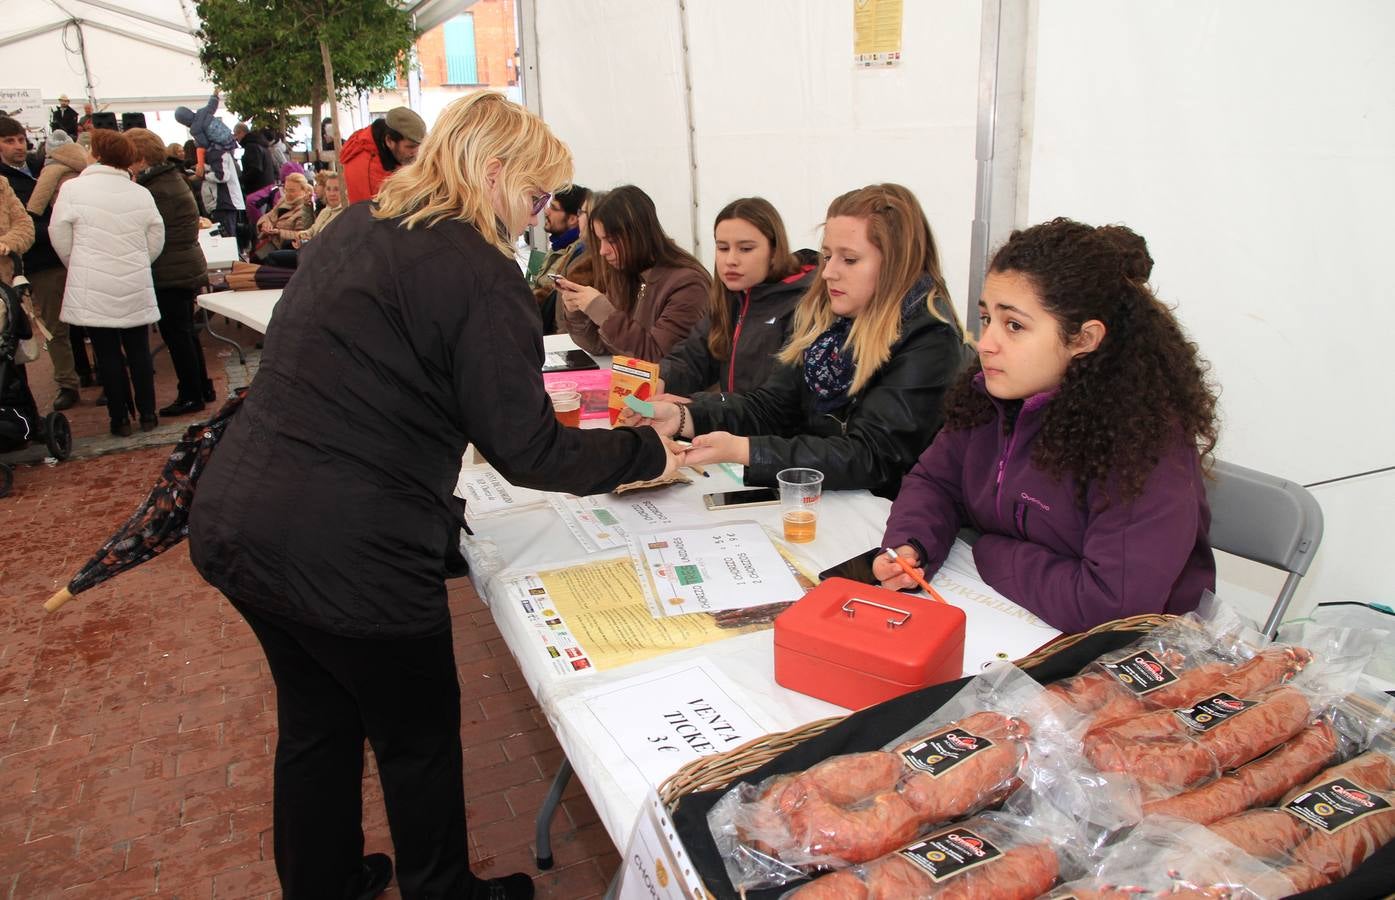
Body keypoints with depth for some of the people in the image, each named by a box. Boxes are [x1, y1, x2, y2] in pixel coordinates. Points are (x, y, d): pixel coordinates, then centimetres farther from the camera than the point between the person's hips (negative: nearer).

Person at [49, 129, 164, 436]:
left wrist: (79, 269, 15)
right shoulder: (141, 193, 1)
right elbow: (155, 242, 5)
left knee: (108, 354, 5)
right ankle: (147, 414, 17)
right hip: (136, 287, 2)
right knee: (138, 351, 12)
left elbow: (60, 239, -2)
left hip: (92, 289, -2)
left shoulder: (73, 188, -7)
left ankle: (120, 419, 12)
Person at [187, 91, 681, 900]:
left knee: (316, 718, 27)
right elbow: (528, 454, -15)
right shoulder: (480, 273, -16)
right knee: (419, 737, 16)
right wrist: (644, 453, -1)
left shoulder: (352, 230, 9)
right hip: (347, 554, -8)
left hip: (234, 523, 8)